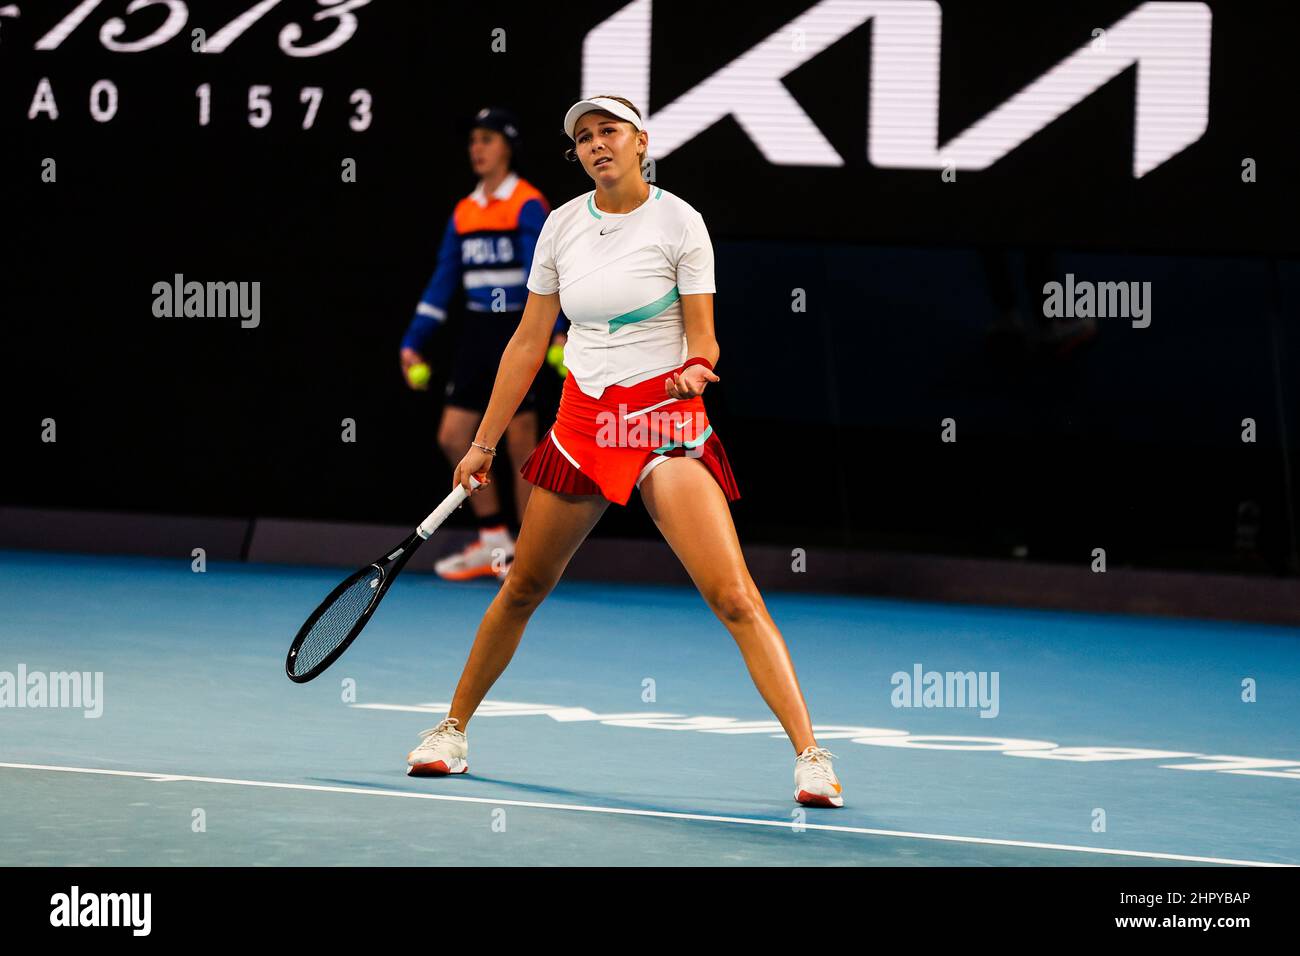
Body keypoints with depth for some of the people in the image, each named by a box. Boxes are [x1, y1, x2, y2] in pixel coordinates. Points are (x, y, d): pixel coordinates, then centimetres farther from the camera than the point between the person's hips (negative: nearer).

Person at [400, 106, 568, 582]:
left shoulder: (528, 205, -8)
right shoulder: (464, 212, 12)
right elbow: (443, 281, 15)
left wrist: (556, 330, -30)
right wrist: (414, 342, 11)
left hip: (517, 330, -7)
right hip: (476, 331, 7)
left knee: (521, 443, -3)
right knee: (453, 436, 4)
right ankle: (493, 541, 16)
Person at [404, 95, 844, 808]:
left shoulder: (677, 222, -7)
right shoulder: (562, 225, 5)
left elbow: (702, 339, -4)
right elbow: (528, 342, 12)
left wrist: (695, 367, -28)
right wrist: (484, 444, 14)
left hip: (665, 419, -4)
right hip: (582, 421, 4)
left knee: (734, 598, -17)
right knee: (523, 588, 14)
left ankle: (809, 755, -18)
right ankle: (452, 729, 32)